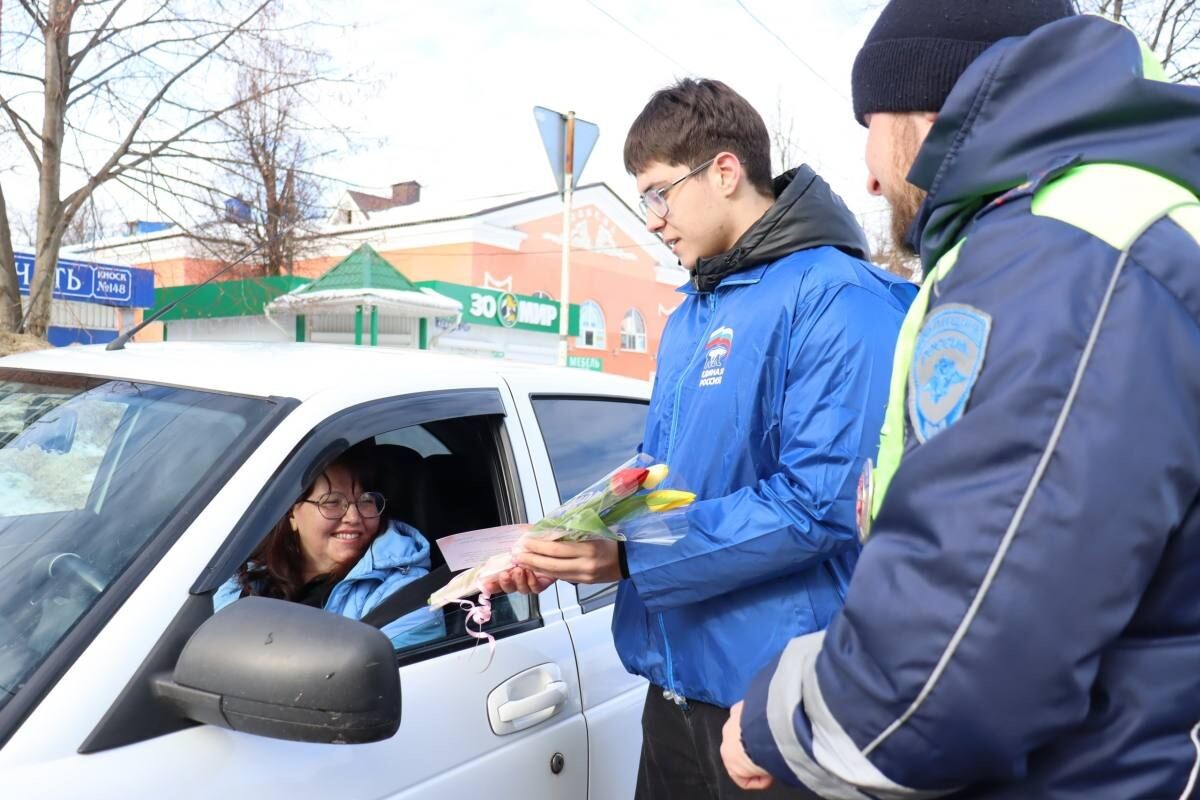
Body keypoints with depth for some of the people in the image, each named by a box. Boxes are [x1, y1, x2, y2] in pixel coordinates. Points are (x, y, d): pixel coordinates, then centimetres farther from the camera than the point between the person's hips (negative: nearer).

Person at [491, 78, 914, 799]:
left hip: (776, 695, -8)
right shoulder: (691, 314, 12)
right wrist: (564, 549, 0)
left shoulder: (836, 299, -16)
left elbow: (826, 500, -24)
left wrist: (631, 555, -23)